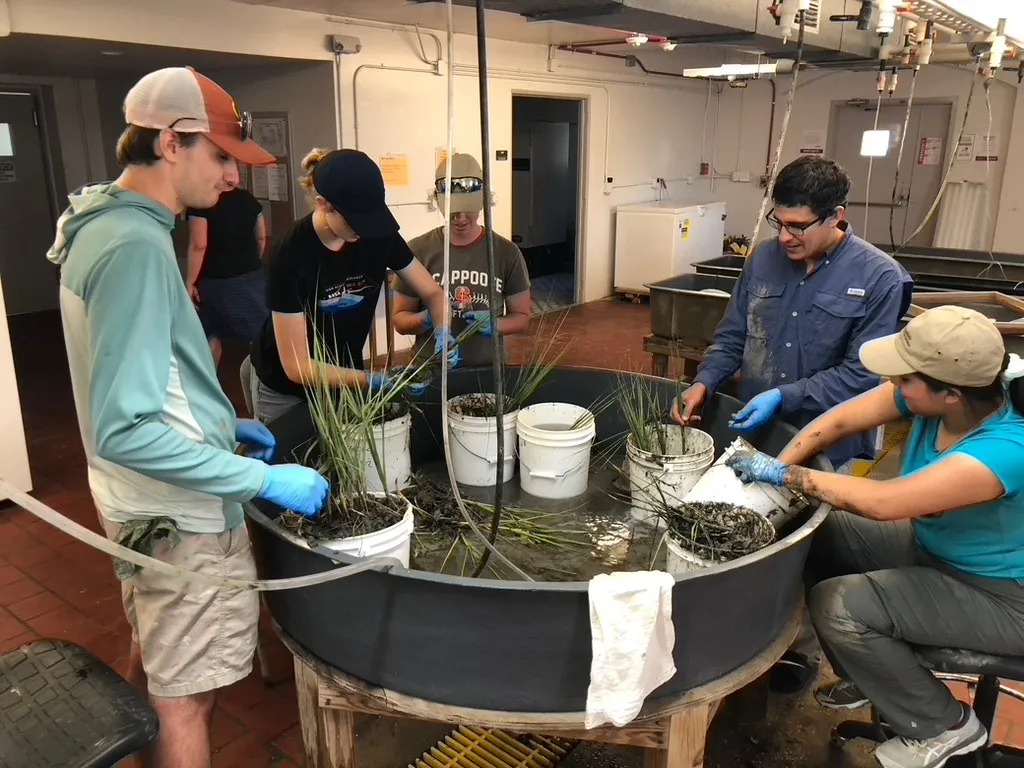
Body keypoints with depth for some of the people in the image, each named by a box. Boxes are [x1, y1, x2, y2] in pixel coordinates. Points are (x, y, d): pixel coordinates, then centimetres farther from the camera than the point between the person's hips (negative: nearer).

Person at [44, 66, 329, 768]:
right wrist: (263, 480, -25)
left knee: (155, 656, 27)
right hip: (182, 515, -10)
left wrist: (219, 423, 14)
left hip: (143, 504, 10)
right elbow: (125, 429, -28)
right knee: (186, 696, 6)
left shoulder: (103, 226, 7)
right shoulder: (136, 245, -24)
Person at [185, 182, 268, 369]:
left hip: (215, 279, -3)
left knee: (212, 335, 13)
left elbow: (198, 245, -20)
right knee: (259, 332, 7)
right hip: (251, 276, 3)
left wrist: (190, 282, -14)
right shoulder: (248, 198, 2)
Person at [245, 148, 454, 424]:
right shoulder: (291, 254, -28)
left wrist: (442, 332, -26)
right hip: (285, 390, -4)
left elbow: (433, 293, -5)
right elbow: (297, 366, -27)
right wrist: (370, 379, -36)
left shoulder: (379, 235, -16)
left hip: (343, 376, 4)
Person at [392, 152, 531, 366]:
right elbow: (400, 319, 2)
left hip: (488, 369, 0)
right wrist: (425, 320, -17)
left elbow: (522, 317, 4)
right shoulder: (418, 251, -4)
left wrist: (494, 323, -15)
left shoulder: (507, 252, -2)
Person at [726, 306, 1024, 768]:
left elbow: (881, 503, -41)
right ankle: (871, 676, 21)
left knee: (838, 607, -21)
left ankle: (942, 725, 5)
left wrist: (786, 473, -31)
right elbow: (840, 420, -10)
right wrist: (773, 471, -20)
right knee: (816, 534, 1)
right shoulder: (934, 389, -16)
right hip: (933, 546, 8)